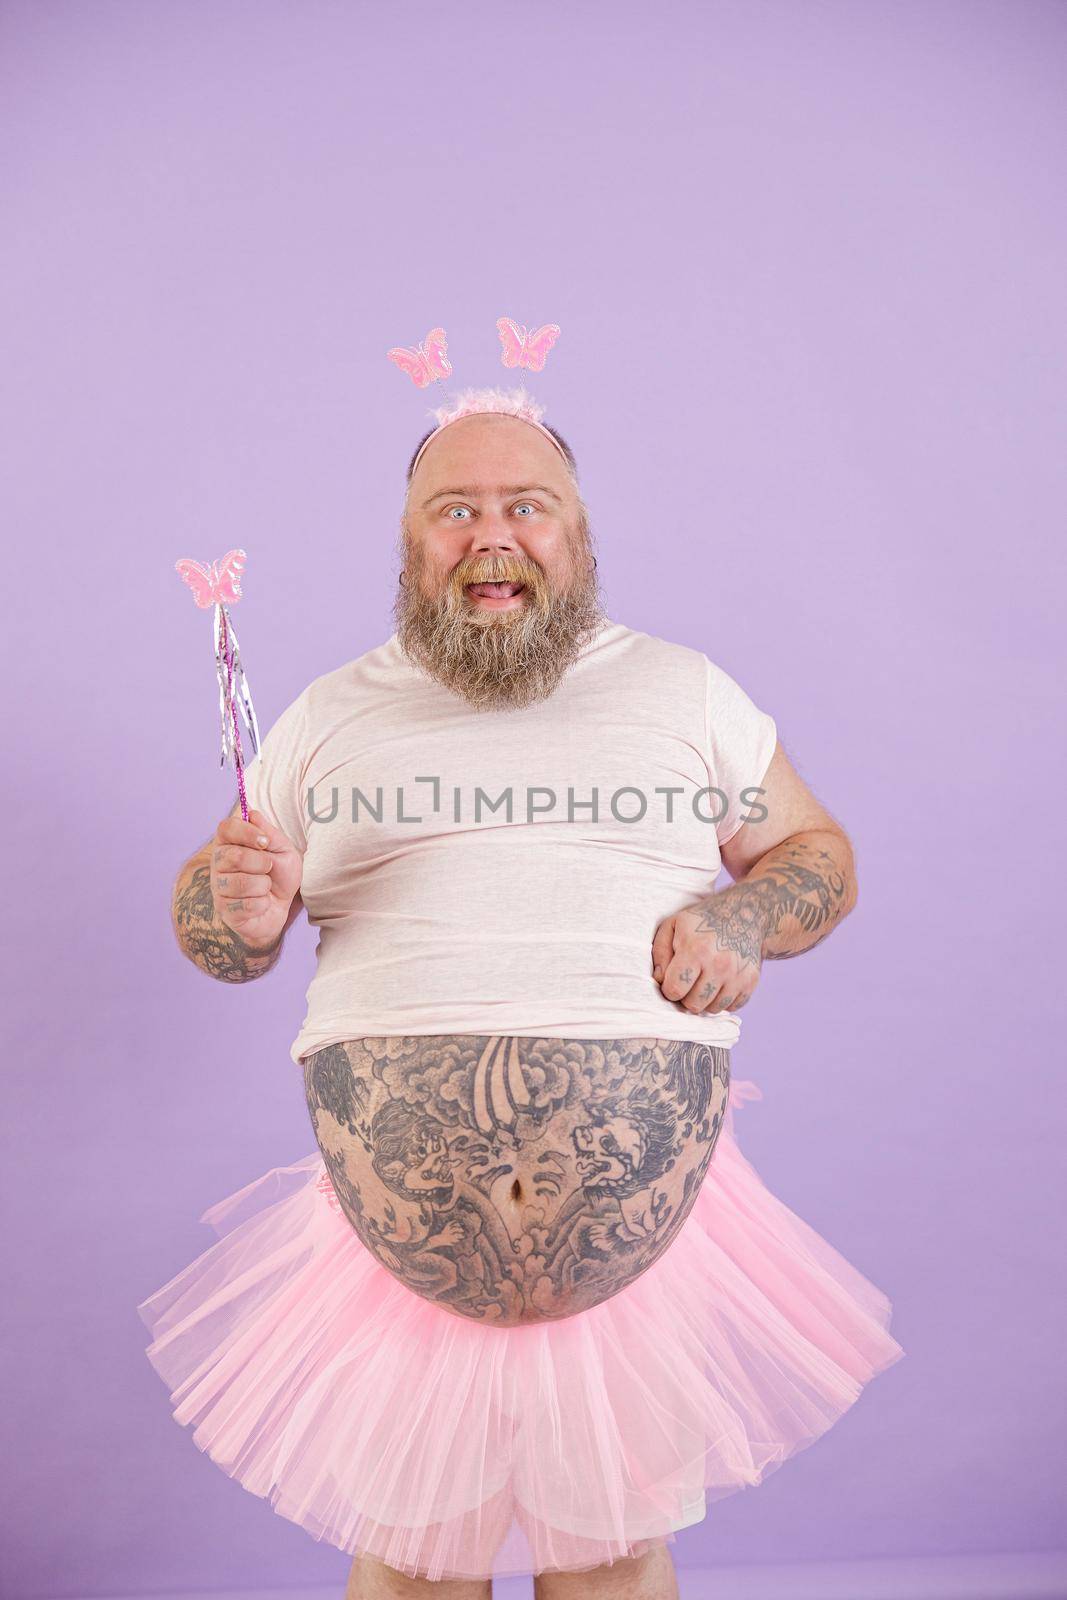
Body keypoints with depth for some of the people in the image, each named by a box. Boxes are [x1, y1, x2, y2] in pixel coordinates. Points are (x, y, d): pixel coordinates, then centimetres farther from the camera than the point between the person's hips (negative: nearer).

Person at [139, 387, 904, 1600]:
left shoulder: (688, 692, 7)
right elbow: (211, 928, 13)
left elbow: (821, 857, 14)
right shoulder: (330, 716, 7)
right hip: (393, 1259, 1)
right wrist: (240, 911, -11)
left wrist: (744, 920, -7)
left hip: (648, 1242, 0)